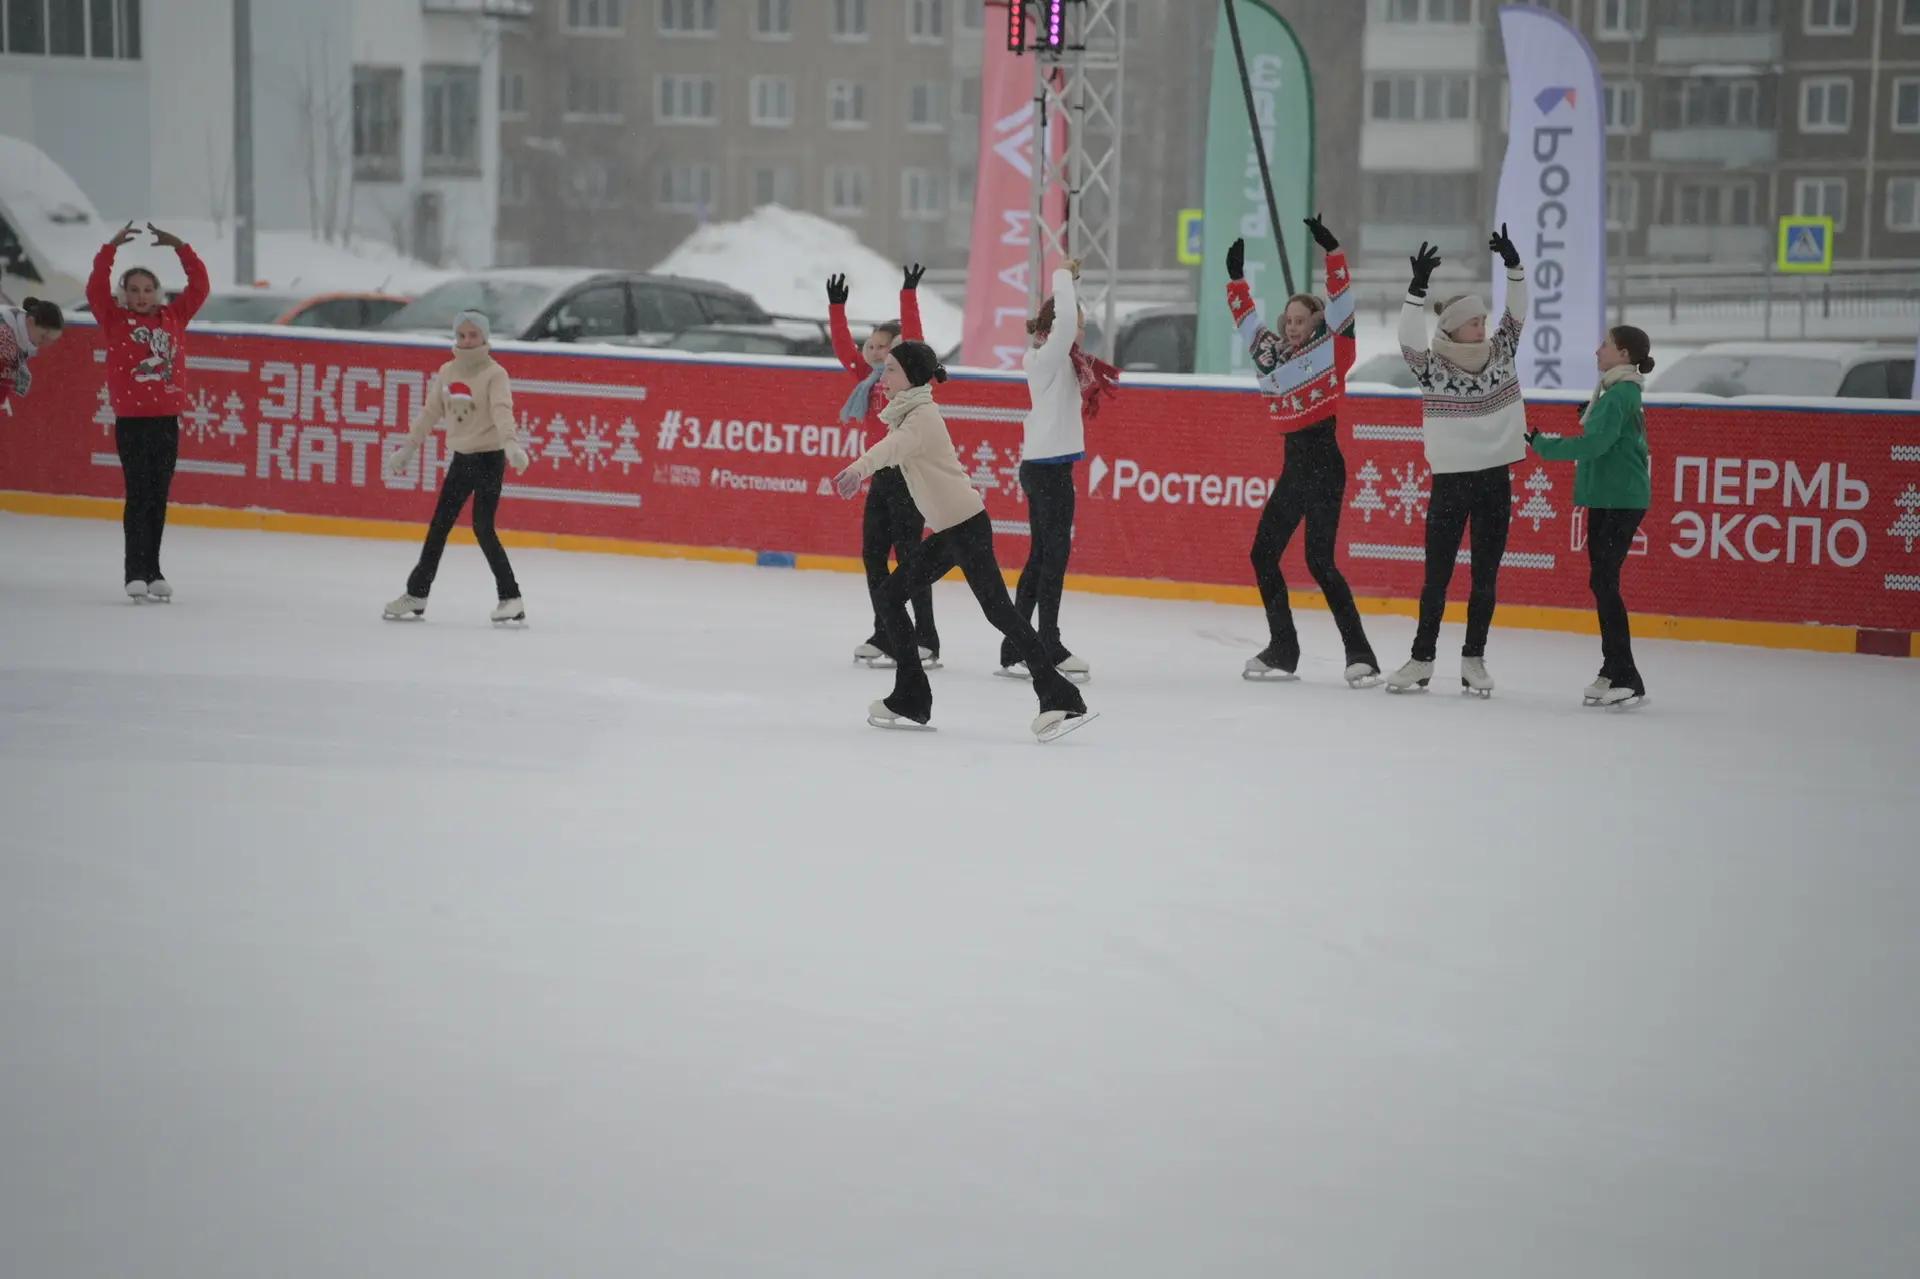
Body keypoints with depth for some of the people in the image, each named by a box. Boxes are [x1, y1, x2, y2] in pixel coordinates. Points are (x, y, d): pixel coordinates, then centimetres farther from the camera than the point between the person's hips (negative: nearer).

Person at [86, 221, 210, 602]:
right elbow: (96, 288, -11)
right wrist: (111, 249, -17)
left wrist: (180, 249, -1)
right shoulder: (115, 320, 1)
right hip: (131, 420, -3)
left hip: (167, 419, 3)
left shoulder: (173, 317, 9)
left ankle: (152, 570, 15)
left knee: (159, 496, 8)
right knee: (138, 494, -6)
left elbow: (199, 286, 8)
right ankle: (136, 573, -3)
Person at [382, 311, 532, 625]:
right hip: (461, 458, 7)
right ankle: (417, 594, 22)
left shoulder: (494, 374, -12)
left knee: (482, 528, -13)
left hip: (490, 457, -6)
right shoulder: (447, 372, 7)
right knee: (439, 526, 11)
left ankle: (511, 600, -6)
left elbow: (502, 411, -27)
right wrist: (407, 449, 15)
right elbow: (430, 413, 14)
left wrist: (511, 443, -44)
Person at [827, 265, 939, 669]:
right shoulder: (869, 379, 11)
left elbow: (913, 336, -20)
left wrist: (908, 295, -23)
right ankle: (886, 634, 18)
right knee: (873, 554, 10)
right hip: (884, 471, 8)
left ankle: (926, 641, -4)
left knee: (908, 555, -7)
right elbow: (843, 348, 14)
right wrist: (836, 307, 10)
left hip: (912, 472, -8)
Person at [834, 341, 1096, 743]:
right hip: (946, 530, 10)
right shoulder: (906, 414, 15)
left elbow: (896, 446, -37)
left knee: (997, 609, -13)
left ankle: (1061, 700, -14)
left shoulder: (922, 417, -17)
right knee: (891, 596, 11)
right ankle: (911, 700, 15)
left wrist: (859, 466, -54)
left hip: (966, 525, -10)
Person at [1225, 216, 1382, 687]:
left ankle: (1360, 654, -9)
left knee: (1319, 560, -13)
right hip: (1293, 466, 8)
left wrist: (1332, 251, -18)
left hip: (1324, 464, -8)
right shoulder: (1275, 356, 12)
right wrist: (1236, 278, 17)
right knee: (1264, 555, 9)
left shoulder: (1332, 349, -3)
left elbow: (1341, 300, -12)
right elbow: (1248, 320, 22)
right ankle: (1282, 650, 18)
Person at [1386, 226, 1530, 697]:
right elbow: (1408, 338, -25)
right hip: (1450, 481, -3)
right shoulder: (1432, 366, -9)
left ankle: (1473, 659, 15)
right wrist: (1418, 288, -36)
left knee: (1485, 577, 7)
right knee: (1437, 575, 3)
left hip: (1495, 479, 3)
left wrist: (1513, 267, -18)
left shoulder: (1500, 354, 3)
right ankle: (1422, 660, 12)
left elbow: (1517, 313, -4)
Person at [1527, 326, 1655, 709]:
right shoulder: (1620, 393, 15)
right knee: (1602, 582, 12)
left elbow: (1594, 444, -24)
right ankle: (1613, 671, 18)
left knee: (1604, 582, -11)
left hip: (1621, 501, -10)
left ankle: (1627, 679, -11)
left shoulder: (1620, 396, -15)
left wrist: (1544, 444, -19)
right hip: (1607, 497, 10)